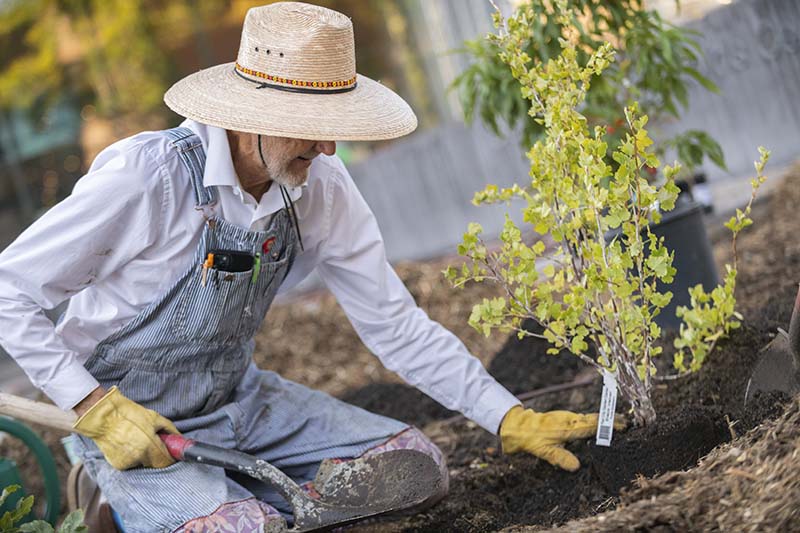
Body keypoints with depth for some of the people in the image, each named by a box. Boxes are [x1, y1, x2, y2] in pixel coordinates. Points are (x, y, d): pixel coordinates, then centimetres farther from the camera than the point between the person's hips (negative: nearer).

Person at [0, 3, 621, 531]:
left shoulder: (323, 188, -9)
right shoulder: (144, 176, -26)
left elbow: (395, 324, -3)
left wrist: (512, 419, -8)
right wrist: (99, 410, -24)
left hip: (239, 401, 6)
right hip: (130, 420, -6)